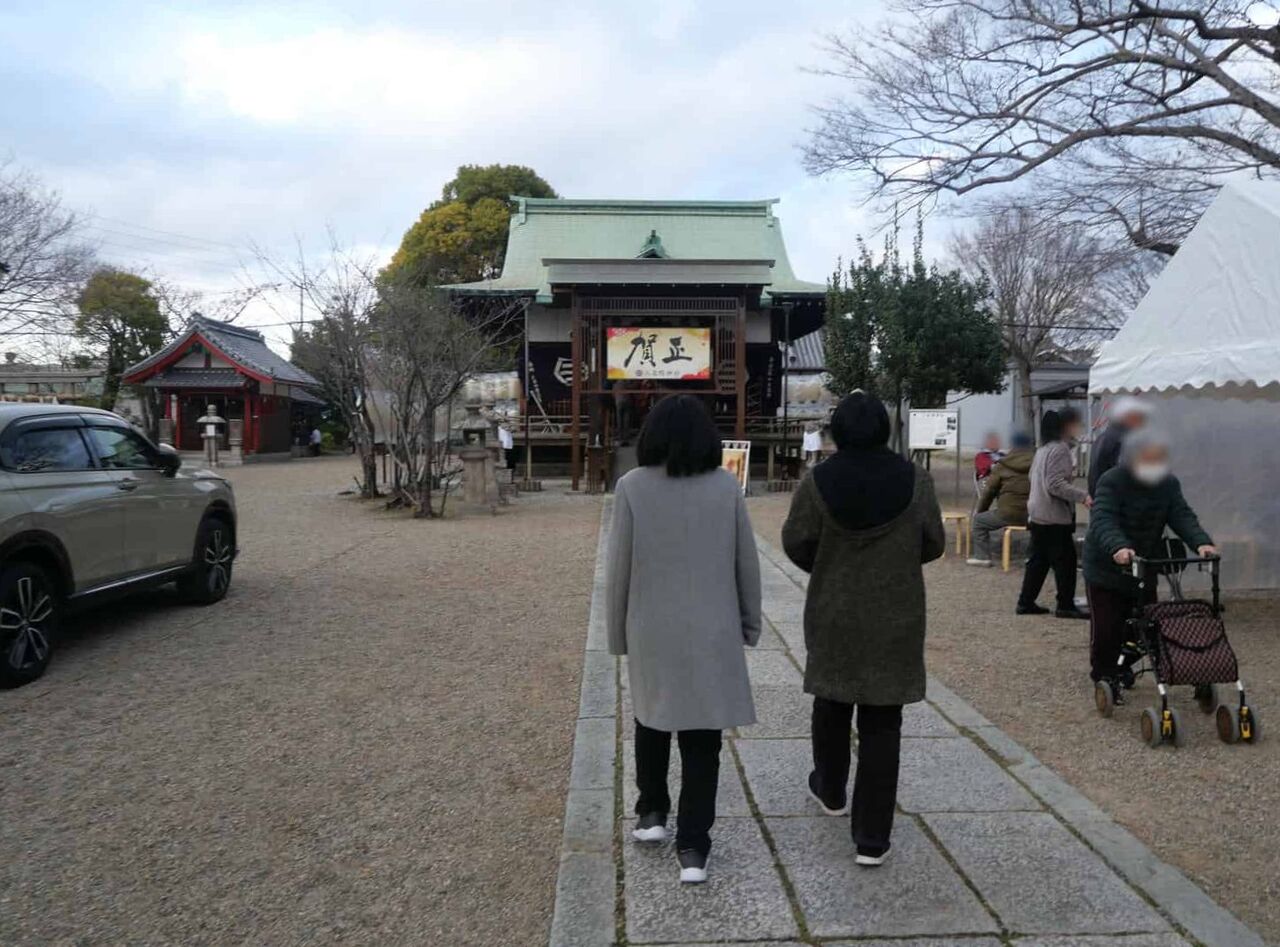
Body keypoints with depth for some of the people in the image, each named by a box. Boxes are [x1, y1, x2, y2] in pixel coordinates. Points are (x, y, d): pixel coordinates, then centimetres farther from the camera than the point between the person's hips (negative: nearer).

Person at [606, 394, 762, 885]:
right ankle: (692, 847, 11)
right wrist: (749, 623, 13)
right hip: (712, 632, 0)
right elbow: (747, 563, 0)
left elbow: (619, 569, -6)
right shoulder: (726, 486, -6)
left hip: (652, 631, 0)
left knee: (652, 720, 23)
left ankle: (652, 813, 33)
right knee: (702, 738, 9)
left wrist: (617, 632, 6)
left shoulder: (632, 487, -10)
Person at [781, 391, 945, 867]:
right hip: (896, 619, 0)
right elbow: (934, 544, 0)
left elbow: (795, 542, -6)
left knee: (832, 704, 22)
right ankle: (872, 838, 8)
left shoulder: (818, 481, -10)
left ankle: (830, 791, 42)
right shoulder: (915, 480, -8)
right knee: (881, 725, 5)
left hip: (833, 615, 0)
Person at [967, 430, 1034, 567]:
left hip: (1008, 515, -3)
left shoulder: (1002, 465, 0)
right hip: (1033, 516, 4)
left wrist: (979, 510, 19)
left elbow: (989, 490, 6)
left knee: (979, 520, 16)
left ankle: (982, 557, 9)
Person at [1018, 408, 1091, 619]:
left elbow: (1033, 476, 22)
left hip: (1037, 515, 9)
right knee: (1065, 560, -1)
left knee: (1038, 560, 13)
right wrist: (1083, 496, -25)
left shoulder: (1044, 448, 14)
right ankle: (1065, 606, 4)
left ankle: (1026, 602, 15)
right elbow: (1056, 484, -22)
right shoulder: (1060, 450, -15)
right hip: (1055, 516, -9)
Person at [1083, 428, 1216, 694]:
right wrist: (1118, 547, -51)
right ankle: (1104, 676, 17)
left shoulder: (1169, 484, -2)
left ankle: (1124, 666, 34)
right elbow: (1102, 519, -32)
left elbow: (1182, 516, -12)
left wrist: (1201, 542, -32)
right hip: (1106, 568, -5)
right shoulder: (1112, 481, -20)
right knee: (1106, 629, -1)